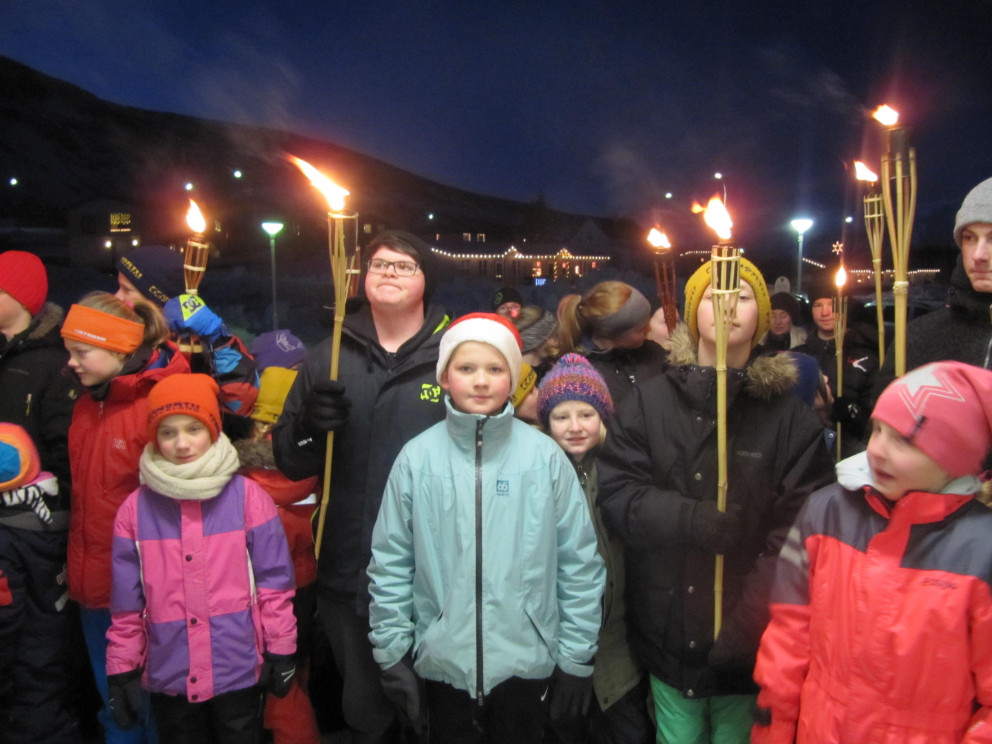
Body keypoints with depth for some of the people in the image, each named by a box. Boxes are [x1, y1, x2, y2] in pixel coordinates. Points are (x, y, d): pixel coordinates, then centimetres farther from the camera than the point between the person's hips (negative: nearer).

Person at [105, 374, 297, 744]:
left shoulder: (247, 496, -7)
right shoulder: (136, 508, -1)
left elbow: (274, 579, -4)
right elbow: (126, 603, 4)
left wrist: (281, 652, -3)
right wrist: (121, 670, 5)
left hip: (239, 673, -2)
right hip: (167, 676, 2)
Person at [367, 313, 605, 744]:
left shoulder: (545, 456, -6)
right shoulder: (417, 458, -5)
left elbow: (580, 563, -2)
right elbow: (390, 565, 0)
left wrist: (577, 658, 0)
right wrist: (392, 654, 0)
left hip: (527, 662, 0)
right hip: (442, 660, 1)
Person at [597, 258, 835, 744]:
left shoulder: (790, 416, -4)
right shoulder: (649, 402, -1)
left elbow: (802, 532, -10)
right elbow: (616, 496, -7)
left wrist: (750, 623, -17)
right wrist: (695, 521, -21)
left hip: (746, 646, -1)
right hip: (668, 637, 1)